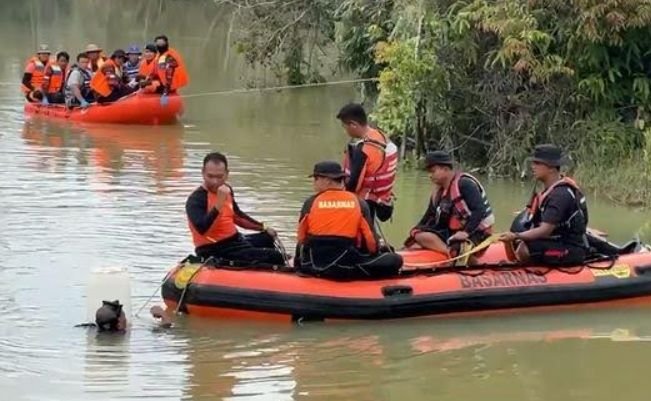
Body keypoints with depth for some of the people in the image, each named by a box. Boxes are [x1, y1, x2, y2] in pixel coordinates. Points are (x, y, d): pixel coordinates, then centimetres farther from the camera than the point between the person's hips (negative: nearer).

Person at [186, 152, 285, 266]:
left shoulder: (226, 190, 6)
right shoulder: (196, 199, -20)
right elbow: (202, 229, -38)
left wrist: (263, 228, 23)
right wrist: (219, 202, -41)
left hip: (234, 239, 10)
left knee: (269, 239, 32)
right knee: (275, 257, -17)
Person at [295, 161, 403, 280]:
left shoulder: (311, 202, 5)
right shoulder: (358, 203, 3)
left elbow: (301, 238, 12)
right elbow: (370, 238, 6)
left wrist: (298, 265, 26)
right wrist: (375, 255, 25)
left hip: (313, 266, 2)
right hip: (347, 267, -2)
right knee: (395, 260, 4)